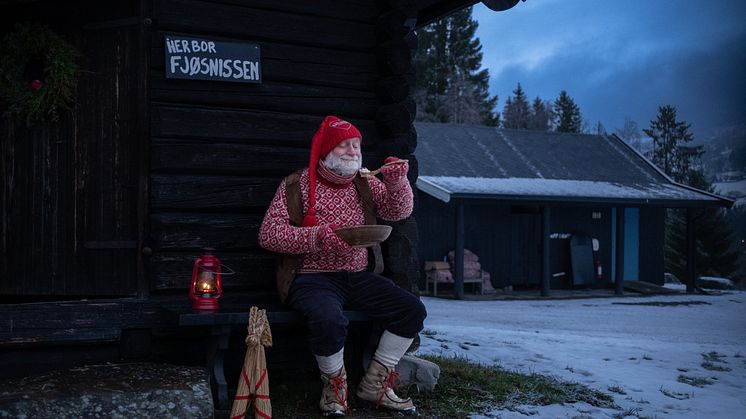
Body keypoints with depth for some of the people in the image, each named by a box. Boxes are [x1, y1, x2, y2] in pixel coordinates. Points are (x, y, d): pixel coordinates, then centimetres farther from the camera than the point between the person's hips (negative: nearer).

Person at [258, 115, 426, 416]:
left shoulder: (364, 183, 12)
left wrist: (397, 182, -17)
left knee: (412, 310, -12)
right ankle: (335, 387, -5)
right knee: (329, 320, -36)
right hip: (312, 277, -5)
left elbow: (399, 212, 4)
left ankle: (374, 385, 4)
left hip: (357, 276, 5)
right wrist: (316, 237, -23)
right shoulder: (296, 185, -2)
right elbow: (268, 234, -10)